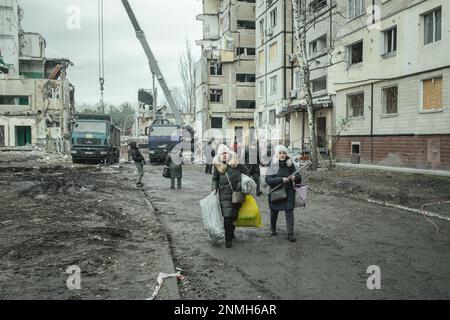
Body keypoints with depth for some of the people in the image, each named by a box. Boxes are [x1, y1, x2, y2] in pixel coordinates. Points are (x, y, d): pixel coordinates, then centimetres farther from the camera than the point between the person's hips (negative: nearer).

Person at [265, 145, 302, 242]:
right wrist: (281, 179, -25)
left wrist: (295, 177, -20)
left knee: (289, 211, -6)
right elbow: (267, 179, -16)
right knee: (274, 211, 14)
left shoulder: (290, 165, 0)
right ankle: (273, 228, 39)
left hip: (289, 192, 1)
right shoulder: (273, 165, -7)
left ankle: (290, 234, 0)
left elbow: (299, 178, 4)